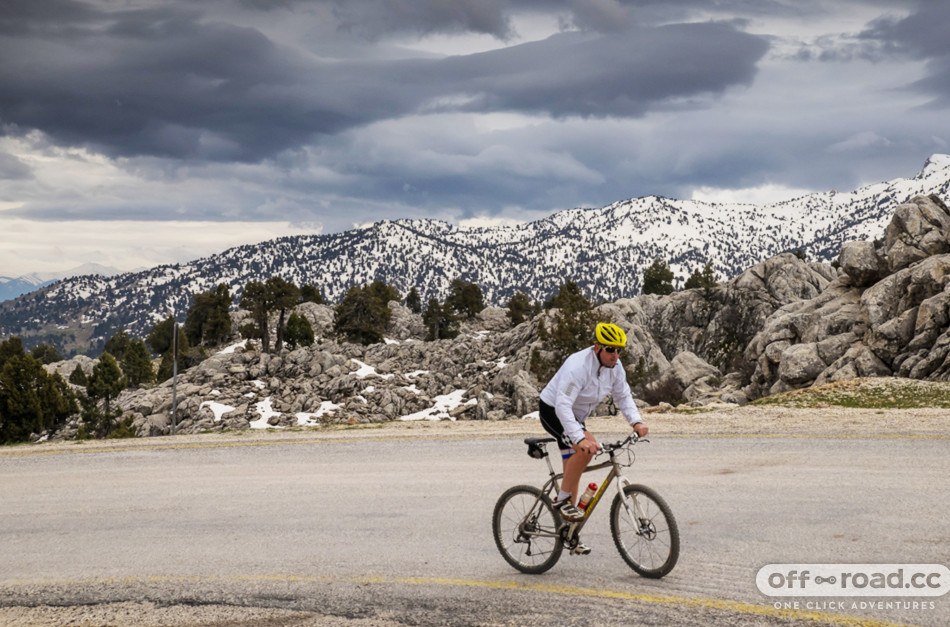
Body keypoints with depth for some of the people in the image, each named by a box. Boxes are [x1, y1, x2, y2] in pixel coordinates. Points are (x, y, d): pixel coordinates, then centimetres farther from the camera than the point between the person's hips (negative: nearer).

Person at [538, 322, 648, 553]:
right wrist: (580, 438, -49)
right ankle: (562, 499, -16)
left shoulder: (614, 367, -8)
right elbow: (562, 405, -39)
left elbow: (623, 396, 1)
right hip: (552, 412, -8)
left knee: (574, 471, 8)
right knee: (588, 447, -31)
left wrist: (636, 422, -18)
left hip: (575, 415, 8)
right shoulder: (578, 366, -32)